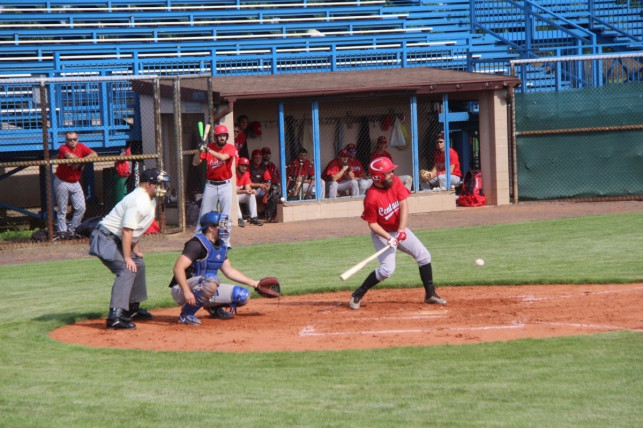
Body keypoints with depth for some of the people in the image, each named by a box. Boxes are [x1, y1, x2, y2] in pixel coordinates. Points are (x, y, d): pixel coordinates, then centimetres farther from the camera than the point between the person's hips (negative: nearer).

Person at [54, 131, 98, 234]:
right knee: (62, 210, 0)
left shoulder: (81, 147, -2)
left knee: (81, 208, 2)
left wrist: (80, 162, -24)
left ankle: (73, 230, 16)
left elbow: (94, 154, -14)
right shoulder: (63, 148, -15)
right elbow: (70, 156, -37)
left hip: (75, 183, 5)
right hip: (62, 183, -5)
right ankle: (62, 232, 7)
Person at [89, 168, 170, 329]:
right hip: (106, 239, -11)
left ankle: (133, 309, 33)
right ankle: (116, 315, -35)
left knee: (138, 265, 22)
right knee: (127, 271, -24)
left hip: (117, 241, 11)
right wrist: (127, 258, -28)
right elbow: (127, 230, -27)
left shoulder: (149, 200, 11)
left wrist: (135, 249, 16)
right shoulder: (138, 201, -22)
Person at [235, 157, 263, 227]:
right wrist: (244, 191, -42)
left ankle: (253, 218, -18)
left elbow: (247, 187, -5)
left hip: (240, 195, 7)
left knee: (252, 195, -16)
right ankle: (239, 219, -39)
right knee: (235, 196, -38)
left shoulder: (246, 174, 2)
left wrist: (251, 190, -29)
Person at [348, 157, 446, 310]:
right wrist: (388, 238, -32)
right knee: (388, 268, -20)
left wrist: (401, 231, -28)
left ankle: (430, 294, 16)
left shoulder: (396, 183, -12)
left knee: (424, 256, 4)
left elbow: (404, 206, -18)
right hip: (382, 234, -6)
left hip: (400, 230, 6)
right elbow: (372, 224, -19)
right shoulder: (371, 198, -28)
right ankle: (357, 295, -7)